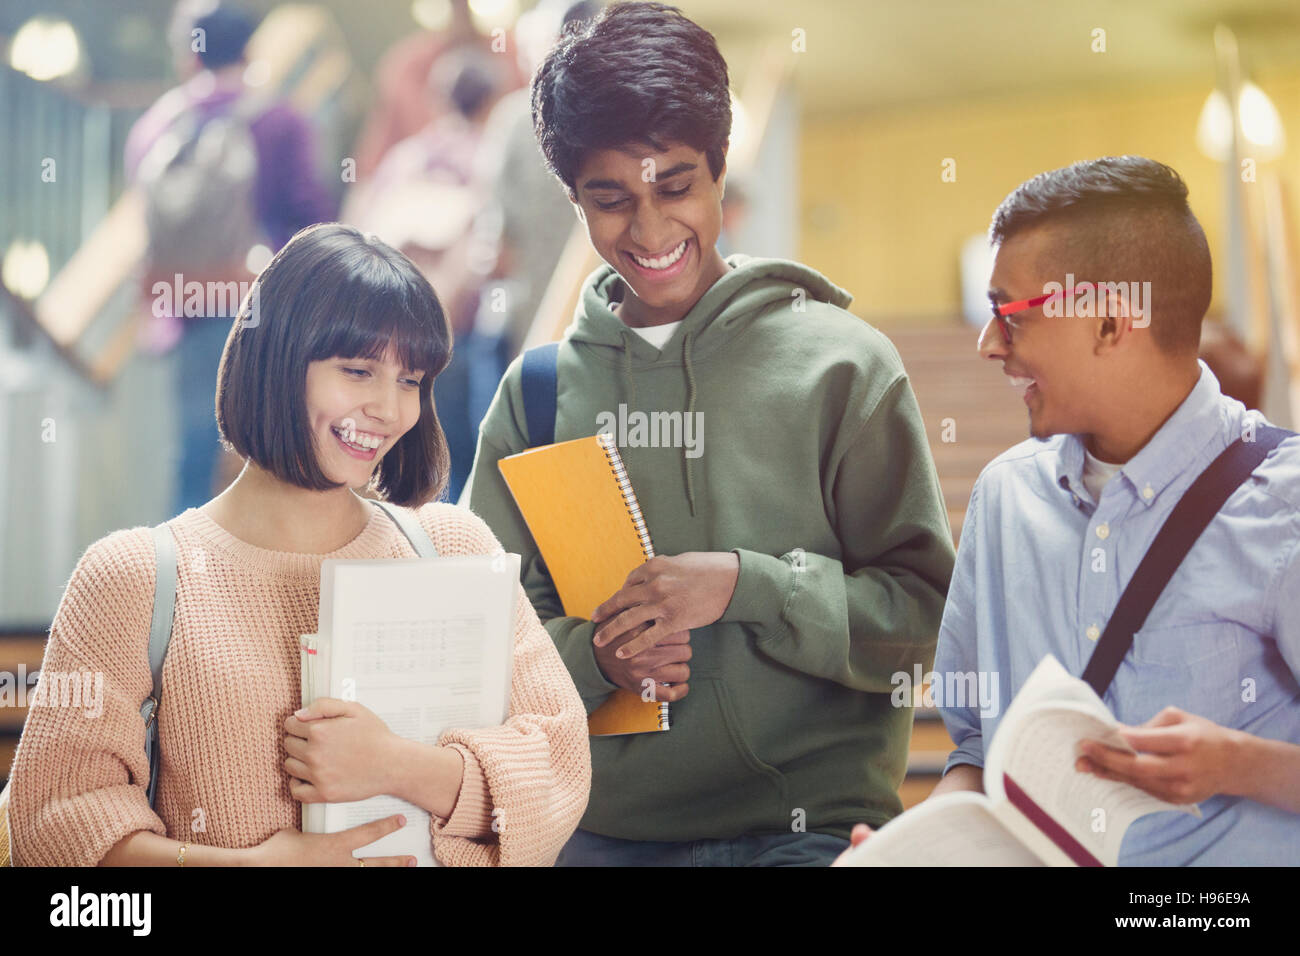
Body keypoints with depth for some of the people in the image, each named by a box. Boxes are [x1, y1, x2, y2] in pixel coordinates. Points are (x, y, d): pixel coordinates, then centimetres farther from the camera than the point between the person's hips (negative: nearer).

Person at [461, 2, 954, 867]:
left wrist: (743, 585, -17)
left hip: (807, 826, -2)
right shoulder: (539, 390, 6)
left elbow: (923, 611, -5)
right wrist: (591, 655, -12)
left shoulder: (842, 364, -1)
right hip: (597, 830, 3)